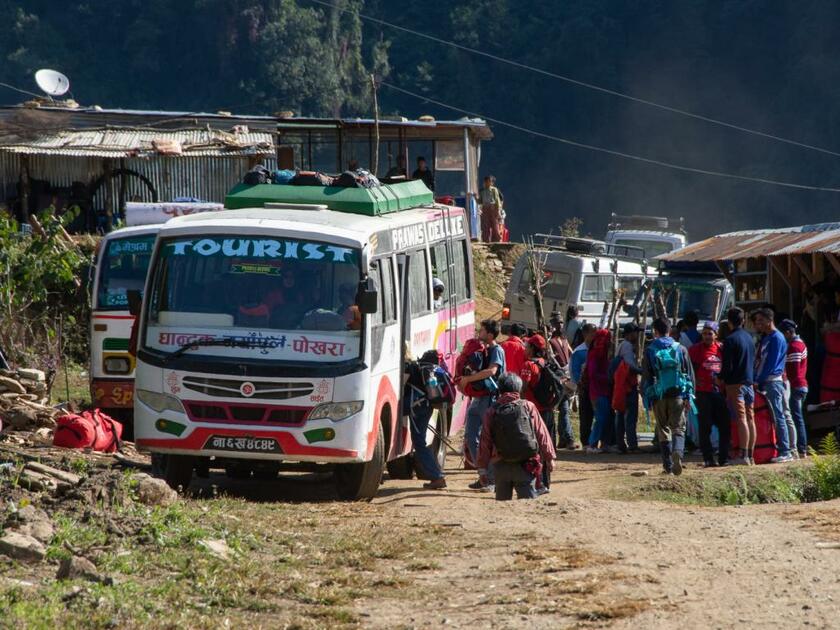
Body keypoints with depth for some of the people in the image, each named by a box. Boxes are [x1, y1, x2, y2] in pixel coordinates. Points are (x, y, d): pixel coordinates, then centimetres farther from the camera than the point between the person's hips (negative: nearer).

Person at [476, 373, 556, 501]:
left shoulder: (491, 412, 2)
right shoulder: (528, 407, 1)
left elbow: (485, 442, 3)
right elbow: (541, 434, 3)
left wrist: (482, 469, 9)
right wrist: (549, 458, 12)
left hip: (502, 466, 1)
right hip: (526, 465, -1)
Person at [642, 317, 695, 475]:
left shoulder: (650, 351, 2)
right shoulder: (680, 349, 6)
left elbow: (646, 377, 1)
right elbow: (689, 374, 5)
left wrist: (648, 399, 4)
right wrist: (689, 396, 6)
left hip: (658, 397, 0)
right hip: (678, 395, 0)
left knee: (663, 429, 11)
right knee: (678, 427, 1)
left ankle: (668, 465, 8)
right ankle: (678, 451, -29)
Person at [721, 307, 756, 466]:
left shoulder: (730, 339, -12)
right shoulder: (749, 338, 11)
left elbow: (727, 366, -14)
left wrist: (721, 379, -1)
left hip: (735, 383, -7)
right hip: (749, 382, 7)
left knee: (741, 419, -11)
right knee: (750, 419, 8)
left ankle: (744, 455, -16)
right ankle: (750, 455, 11)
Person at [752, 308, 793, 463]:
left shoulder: (776, 338, -9)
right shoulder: (765, 338, 19)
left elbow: (771, 363, -15)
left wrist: (758, 381, -15)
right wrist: (756, 381, 8)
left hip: (773, 381, -9)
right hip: (764, 383, 9)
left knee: (778, 417, -10)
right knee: (774, 417, 7)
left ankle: (785, 452, -10)